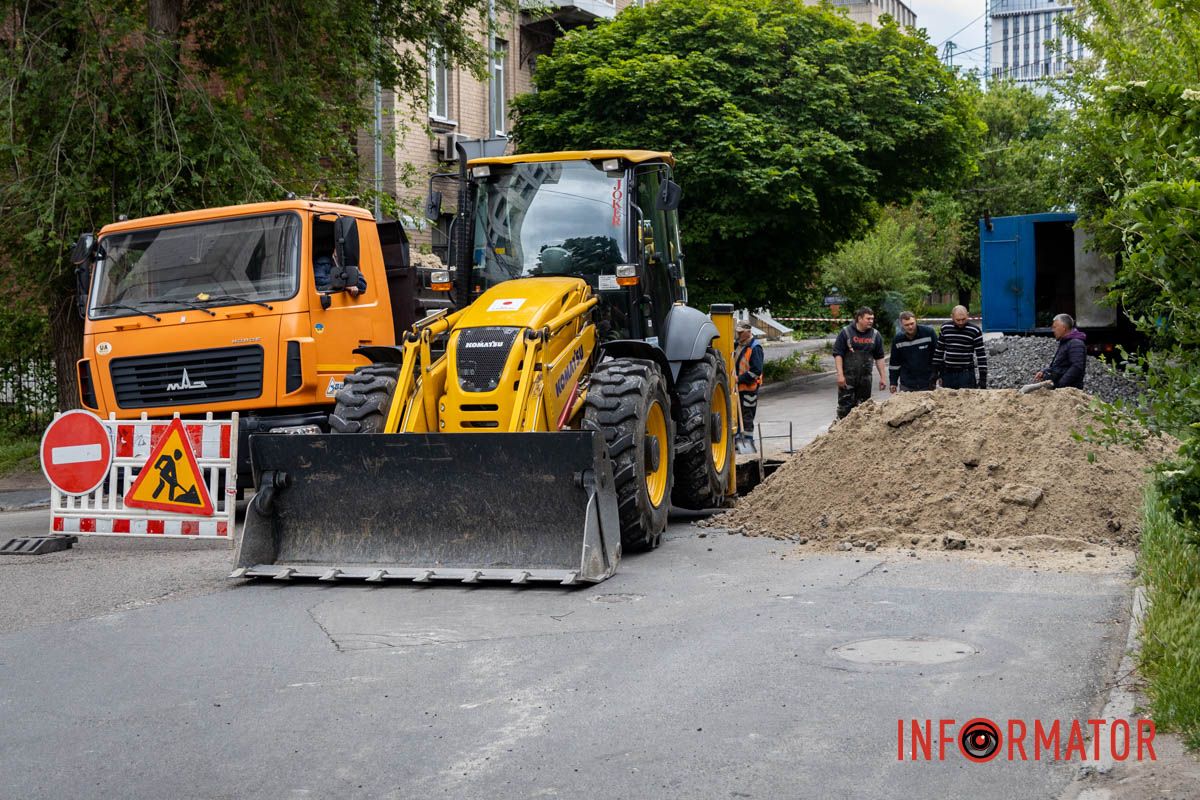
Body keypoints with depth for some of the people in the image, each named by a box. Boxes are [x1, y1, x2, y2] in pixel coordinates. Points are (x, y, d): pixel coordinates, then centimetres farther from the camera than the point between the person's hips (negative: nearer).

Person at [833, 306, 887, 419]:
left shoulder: (875, 335, 7)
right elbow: (838, 354, -7)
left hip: (865, 378, 4)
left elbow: (879, 357, 12)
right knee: (845, 406, -5)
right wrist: (840, 374, -15)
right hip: (847, 377, -4)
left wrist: (883, 377, 8)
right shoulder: (846, 332, -4)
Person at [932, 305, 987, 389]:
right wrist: (935, 373, 10)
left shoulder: (975, 331, -7)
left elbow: (981, 355, -5)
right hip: (947, 373, 4)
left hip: (966, 373, -3)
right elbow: (939, 351, 12)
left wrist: (983, 378, -9)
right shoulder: (945, 328, 4)